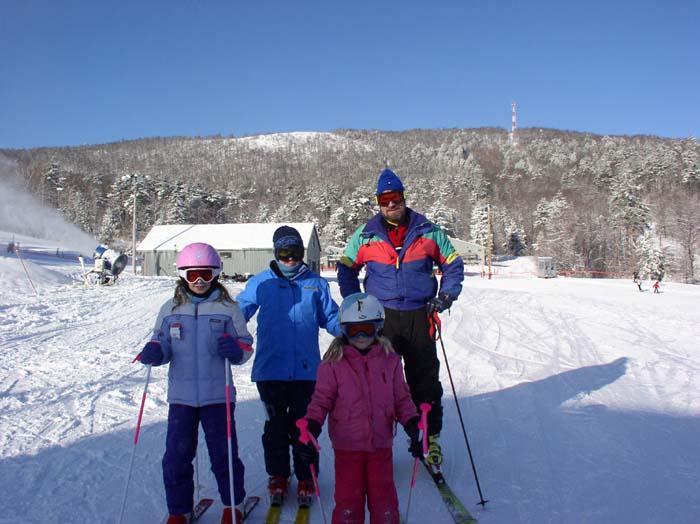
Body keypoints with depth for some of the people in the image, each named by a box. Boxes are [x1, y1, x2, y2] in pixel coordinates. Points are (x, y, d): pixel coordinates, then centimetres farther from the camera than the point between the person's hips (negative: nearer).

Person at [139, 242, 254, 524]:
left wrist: (235, 350, -20)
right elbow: (162, 344, 11)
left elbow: (245, 346, 3)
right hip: (180, 394, 2)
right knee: (176, 455, 7)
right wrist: (154, 352, -12)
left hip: (217, 394, -2)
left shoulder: (228, 308, 1)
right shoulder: (171, 308, 6)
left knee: (223, 452, 6)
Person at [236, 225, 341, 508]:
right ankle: (277, 476, 27)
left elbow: (330, 318, 10)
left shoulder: (316, 284, 8)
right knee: (275, 426, 10)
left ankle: (306, 478, 22)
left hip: (306, 370, 0)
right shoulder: (260, 283, 5)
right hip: (270, 369, 0)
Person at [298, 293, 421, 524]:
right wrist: (311, 429, -17)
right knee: (348, 501, 6)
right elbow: (321, 399, -4)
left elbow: (402, 399, 7)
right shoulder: (333, 363, -5)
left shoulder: (390, 361, 2)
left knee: (385, 503, 9)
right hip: (347, 445, -2)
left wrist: (413, 426, -4)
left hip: (381, 444, 2)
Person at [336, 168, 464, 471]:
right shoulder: (365, 235, 4)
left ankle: (431, 437, 18)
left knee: (425, 379, 6)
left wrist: (445, 297, 0)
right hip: (381, 318, 0)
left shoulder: (428, 231, 4)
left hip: (419, 317, 0)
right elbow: (346, 269, 15)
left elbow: (453, 264, 13)